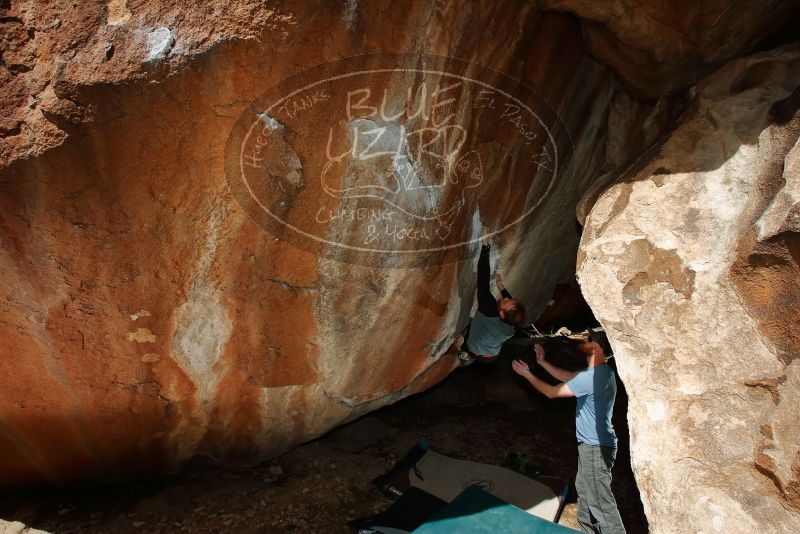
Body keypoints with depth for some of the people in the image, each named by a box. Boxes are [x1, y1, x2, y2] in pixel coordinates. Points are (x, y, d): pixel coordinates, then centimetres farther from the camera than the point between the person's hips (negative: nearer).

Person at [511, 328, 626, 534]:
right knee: (584, 488, 21)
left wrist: (527, 374, -1)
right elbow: (567, 377, 22)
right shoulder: (601, 372, 7)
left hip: (596, 447, -10)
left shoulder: (592, 377, -25)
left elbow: (552, 392, -14)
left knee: (600, 501, -5)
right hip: (592, 443, 10)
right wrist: (542, 362, 21)